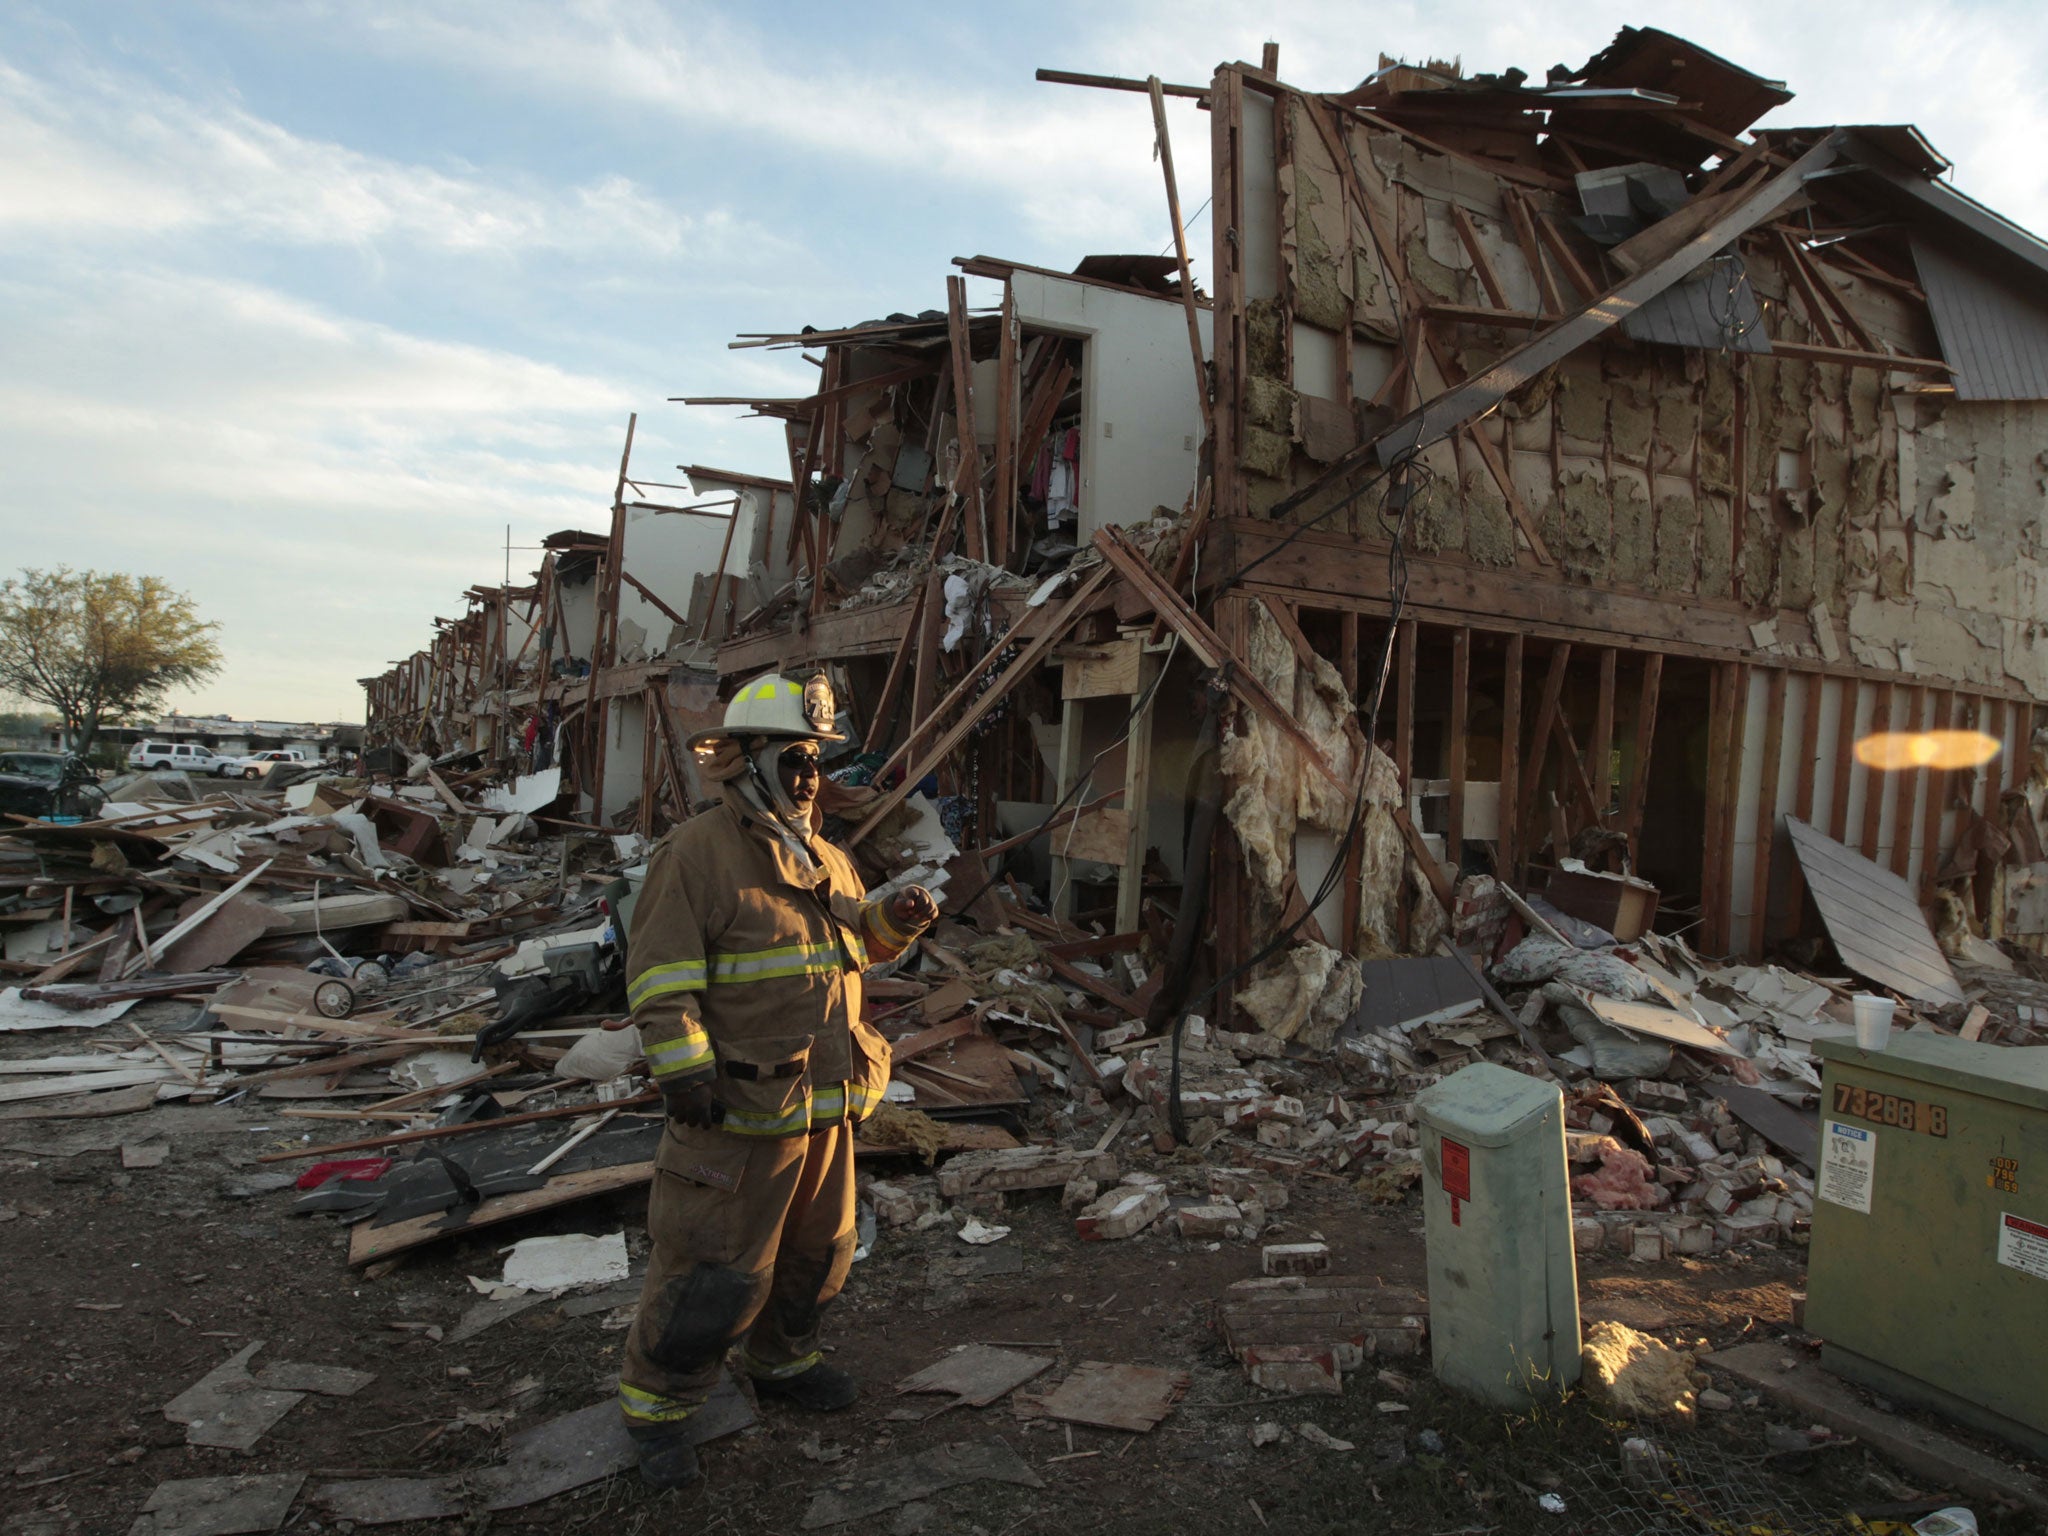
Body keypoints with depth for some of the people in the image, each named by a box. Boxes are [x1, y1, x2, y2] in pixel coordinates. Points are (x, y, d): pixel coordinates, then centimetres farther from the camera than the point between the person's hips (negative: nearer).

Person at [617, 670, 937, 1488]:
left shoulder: (823, 858, 12)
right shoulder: (698, 852, -14)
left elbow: (853, 938, 24)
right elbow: (660, 967, -17)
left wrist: (896, 917, 3)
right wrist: (681, 1064, -24)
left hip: (826, 1104, 8)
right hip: (739, 1109, -8)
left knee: (817, 1247, 21)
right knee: (715, 1266, 1)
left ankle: (781, 1360, 44)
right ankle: (656, 1402, 21)